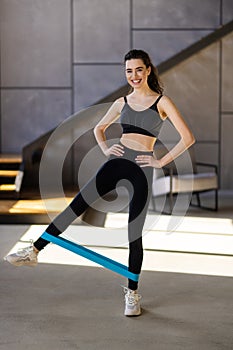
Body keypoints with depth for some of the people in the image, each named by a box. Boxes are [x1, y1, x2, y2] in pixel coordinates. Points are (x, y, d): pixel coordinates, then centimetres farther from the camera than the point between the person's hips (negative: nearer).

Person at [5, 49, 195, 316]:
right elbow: (99, 128, 27)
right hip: (117, 162, 4)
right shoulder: (122, 103, 12)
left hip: (141, 169, -3)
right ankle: (33, 252, -1)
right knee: (77, 205, -7)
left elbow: (188, 138, -4)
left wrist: (162, 161, -6)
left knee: (134, 233, 1)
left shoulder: (162, 102, 0)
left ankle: (132, 294, 14)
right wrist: (105, 149, 9)